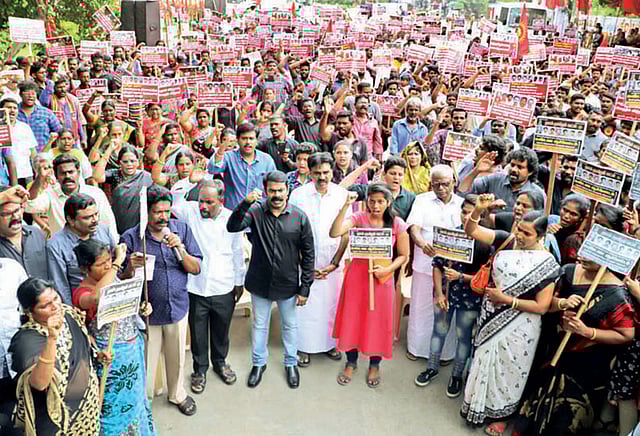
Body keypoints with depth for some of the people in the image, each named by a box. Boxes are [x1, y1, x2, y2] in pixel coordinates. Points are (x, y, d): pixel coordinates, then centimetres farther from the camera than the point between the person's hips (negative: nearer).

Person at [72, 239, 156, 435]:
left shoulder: (114, 278, -1)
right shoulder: (81, 292, -21)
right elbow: (96, 297, -47)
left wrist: (141, 307, -5)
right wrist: (118, 263, -39)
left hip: (134, 348, 7)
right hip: (112, 356, -7)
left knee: (134, 398, 25)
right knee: (116, 404, 10)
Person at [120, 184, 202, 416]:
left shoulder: (182, 230, -5)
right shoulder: (130, 238, -11)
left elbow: (196, 269, -4)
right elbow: (122, 281, -5)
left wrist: (180, 249, -21)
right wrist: (131, 268, -27)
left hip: (178, 307, 2)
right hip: (146, 311, -2)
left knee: (177, 357, 20)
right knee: (146, 361, 11)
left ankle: (177, 394, 46)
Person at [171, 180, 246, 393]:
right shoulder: (190, 211, -7)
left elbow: (237, 252, 7)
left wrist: (239, 282, 13)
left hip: (224, 289, 1)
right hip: (196, 288, -1)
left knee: (221, 331, 20)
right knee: (198, 333, 13)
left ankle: (220, 362, 45)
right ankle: (200, 369, 36)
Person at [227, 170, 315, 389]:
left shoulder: (299, 217, -9)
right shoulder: (255, 211, -9)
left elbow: (308, 254, -4)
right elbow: (232, 227, -23)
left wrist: (305, 287, -5)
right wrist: (245, 203, -37)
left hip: (288, 285, 0)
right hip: (260, 283, 0)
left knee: (290, 325, 17)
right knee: (259, 324, 18)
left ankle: (291, 364, 39)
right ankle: (259, 363, 39)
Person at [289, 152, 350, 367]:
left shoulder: (342, 194, -3)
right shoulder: (298, 194, -6)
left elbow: (345, 233, 1)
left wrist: (334, 263, -5)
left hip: (333, 263, 1)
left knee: (331, 304, 10)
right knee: (304, 304, 4)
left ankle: (329, 342, 29)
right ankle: (303, 346, 21)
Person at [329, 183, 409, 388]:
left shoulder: (397, 224, -5)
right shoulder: (359, 218, -8)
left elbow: (403, 255, 1)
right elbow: (334, 233, -23)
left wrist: (386, 269, -15)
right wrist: (345, 206, -30)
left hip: (382, 278, 0)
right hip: (357, 276, 0)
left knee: (378, 321, 9)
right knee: (353, 318, 10)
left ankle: (374, 365, 32)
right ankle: (351, 362, 31)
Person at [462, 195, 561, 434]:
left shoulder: (546, 263, -16)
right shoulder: (506, 240, -8)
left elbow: (541, 306, -16)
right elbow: (471, 230, -10)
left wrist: (505, 299, -20)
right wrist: (478, 210, -29)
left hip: (518, 327, -3)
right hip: (490, 319, 3)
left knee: (506, 371, 15)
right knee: (485, 363, 20)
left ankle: (499, 414, 39)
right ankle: (479, 405, 43)